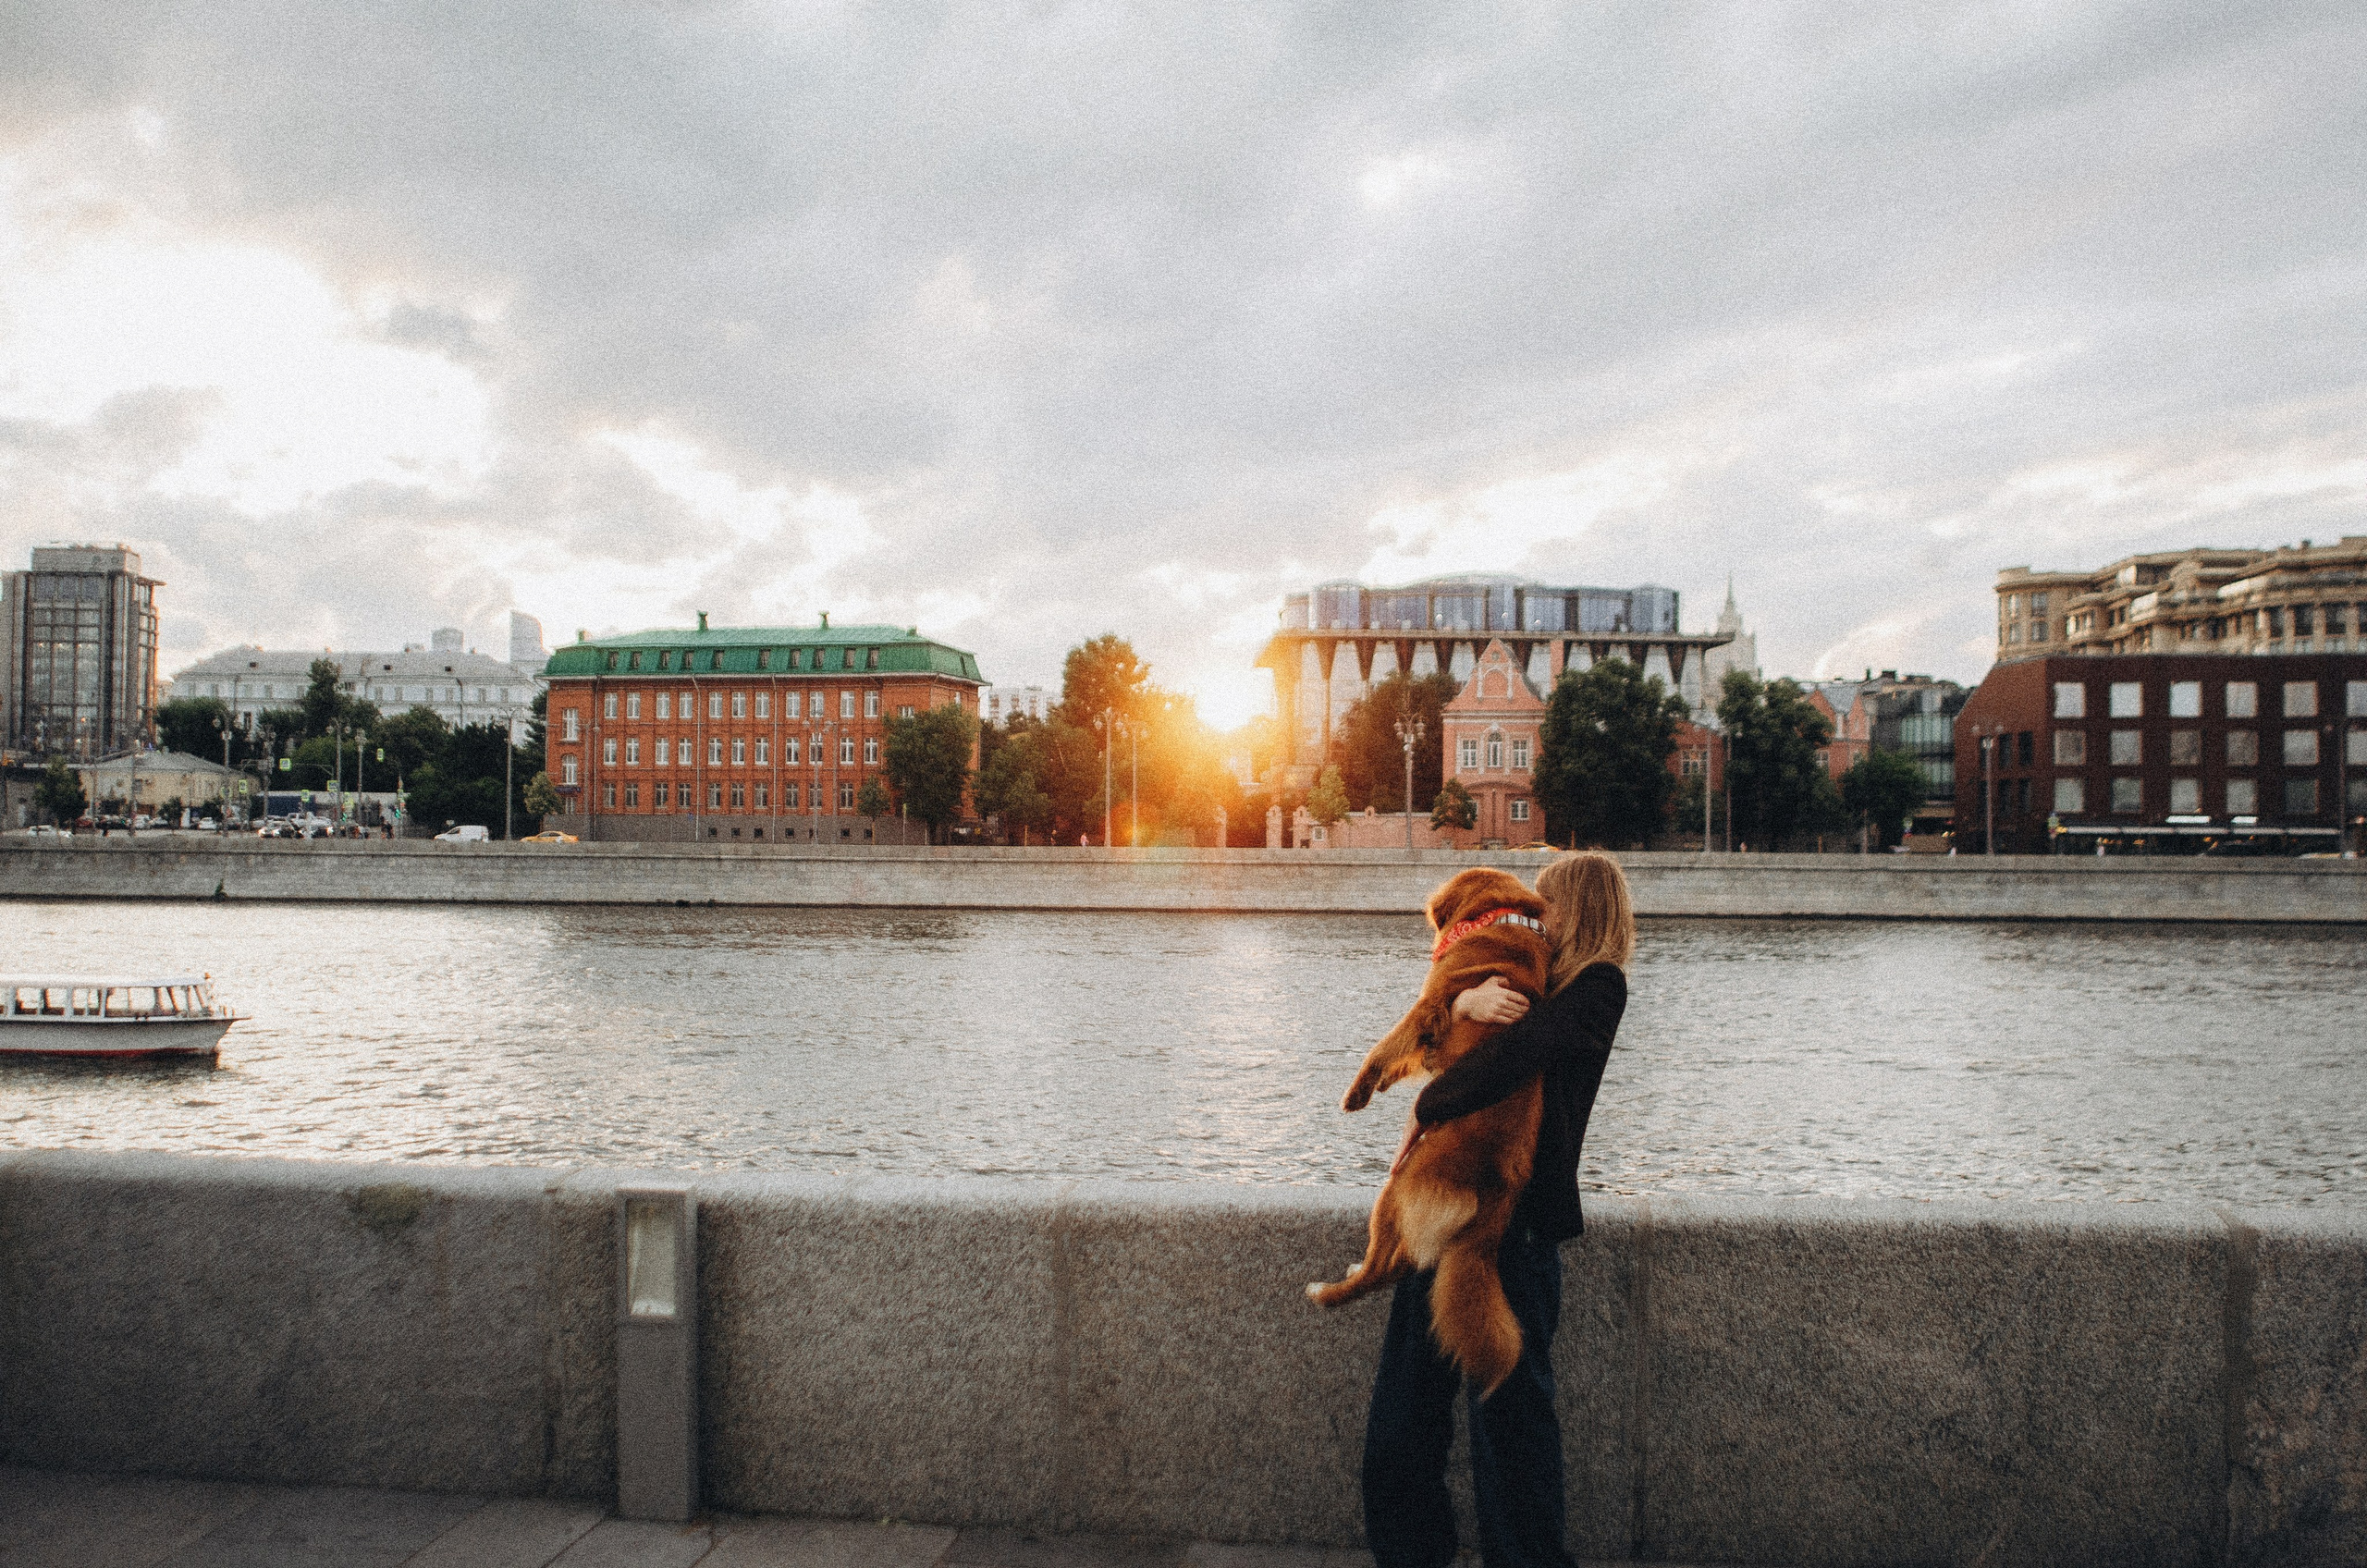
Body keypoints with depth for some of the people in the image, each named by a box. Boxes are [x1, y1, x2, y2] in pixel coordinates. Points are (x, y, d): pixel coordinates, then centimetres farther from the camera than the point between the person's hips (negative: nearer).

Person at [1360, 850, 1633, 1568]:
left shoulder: (1597, 985, -4)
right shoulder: (1541, 981, 19)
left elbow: (1515, 1050, -19)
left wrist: (1425, 1110, -8)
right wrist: (1467, 999, -16)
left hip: (1516, 1214, -8)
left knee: (1508, 1404, 0)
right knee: (1407, 1394, 11)